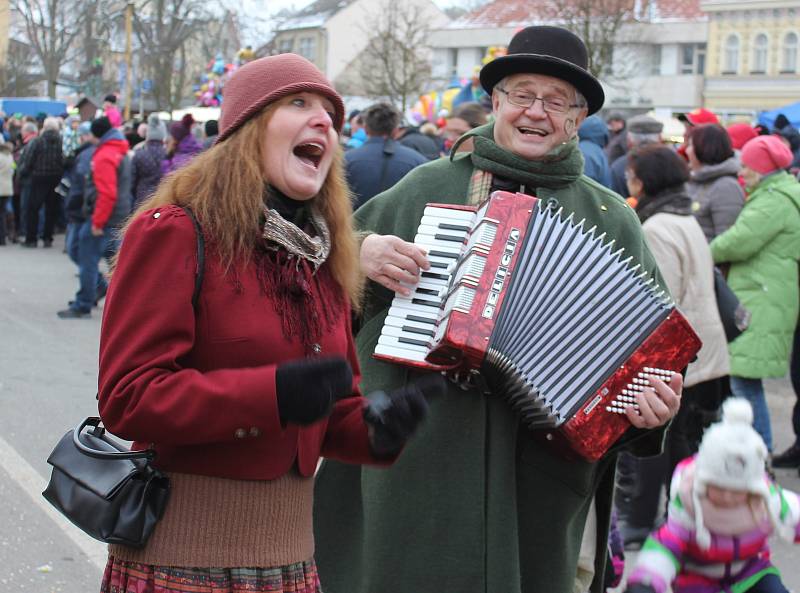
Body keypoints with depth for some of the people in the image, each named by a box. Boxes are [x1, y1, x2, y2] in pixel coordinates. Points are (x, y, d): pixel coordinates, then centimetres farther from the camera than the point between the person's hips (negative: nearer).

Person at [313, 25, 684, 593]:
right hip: (416, 457, 1)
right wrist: (360, 252, -7)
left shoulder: (610, 219, 8)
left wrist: (653, 407, -12)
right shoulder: (428, 185, 10)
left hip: (539, 472, 0)